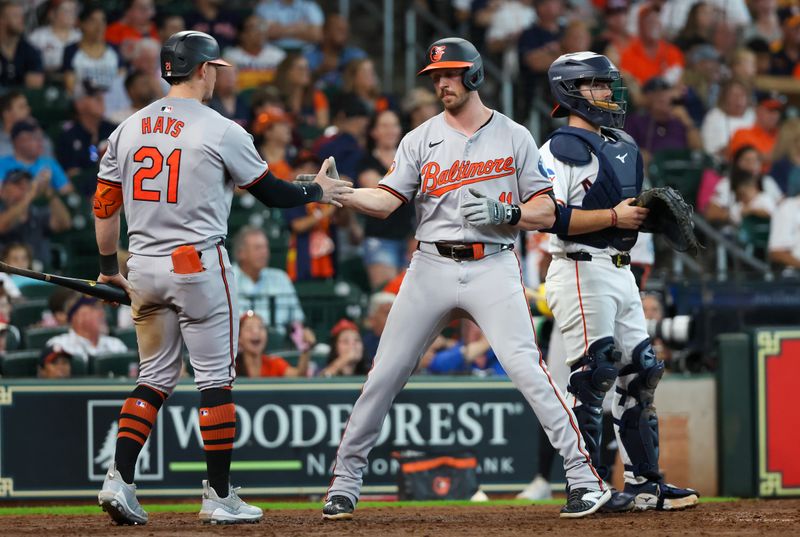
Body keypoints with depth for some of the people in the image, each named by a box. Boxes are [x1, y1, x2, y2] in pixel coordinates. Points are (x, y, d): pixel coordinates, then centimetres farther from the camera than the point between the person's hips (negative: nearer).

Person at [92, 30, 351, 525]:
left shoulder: (128, 129, 7)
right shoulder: (221, 131, -8)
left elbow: (104, 205, 10)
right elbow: (272, 192, 0)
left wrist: (109, 269, 22)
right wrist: (318, 191, 19)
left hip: (143, 267, 5)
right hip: (197, 263, -5)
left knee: (156, 376, 14)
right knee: (216, 378, 2)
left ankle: (120, 480, -1)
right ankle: (219, 496, 4)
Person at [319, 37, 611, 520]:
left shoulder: (514, 137, 5)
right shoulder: (421, 139, 8)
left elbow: (546, 212, 4)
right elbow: (384, 201, -3)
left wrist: (504, 213, -15)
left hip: (492, 267, -2)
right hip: (432, 267, 2)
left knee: (527, 368, -16)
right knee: (386, 373, 0)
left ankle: (585, 478, -12)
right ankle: (345, 483, 11)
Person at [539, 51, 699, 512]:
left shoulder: (623, 145, 18)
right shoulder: (561, 150, -9)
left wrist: (648, 213, 5)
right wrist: (613, 217, -21)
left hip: (621, 273, 9)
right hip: (582, 271, -9)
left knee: (640, 374, 9)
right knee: (593, 377, -11)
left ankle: (644, 483, 15)